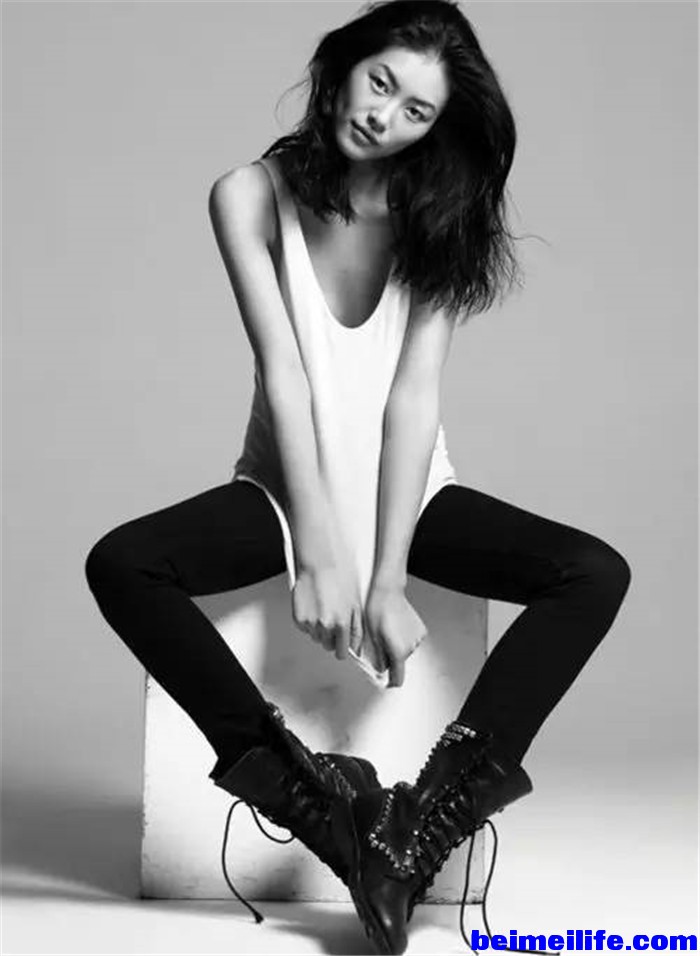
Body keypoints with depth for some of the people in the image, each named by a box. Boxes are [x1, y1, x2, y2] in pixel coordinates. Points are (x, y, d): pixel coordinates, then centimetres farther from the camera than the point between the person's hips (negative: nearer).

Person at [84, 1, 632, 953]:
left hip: (410, 490, 1)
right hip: (289, 484, -1)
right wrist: (318, 550, -24)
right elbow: (283, 370, -17)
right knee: (121, 565, -28)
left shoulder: (438, 218, -6)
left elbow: (414, 393, -15)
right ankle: (319, 797, -27)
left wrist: (388, 578, -23)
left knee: (596, 573, -23)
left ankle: (423, 822, -27)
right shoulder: (253, 196, -9)